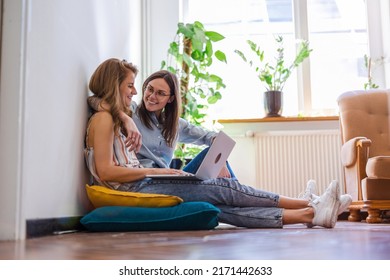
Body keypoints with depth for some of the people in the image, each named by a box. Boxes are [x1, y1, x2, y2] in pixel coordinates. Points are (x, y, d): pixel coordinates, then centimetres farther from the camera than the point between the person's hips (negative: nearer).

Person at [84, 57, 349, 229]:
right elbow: (106, 172, -14)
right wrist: (155, 171, -12)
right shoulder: (103, 118, -4)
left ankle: (308, 214, -14)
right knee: (225, 188, -12)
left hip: (139, 188, 8)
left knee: (220, 208, -7)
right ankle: (311, 207, -7)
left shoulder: (116, 119, 25)